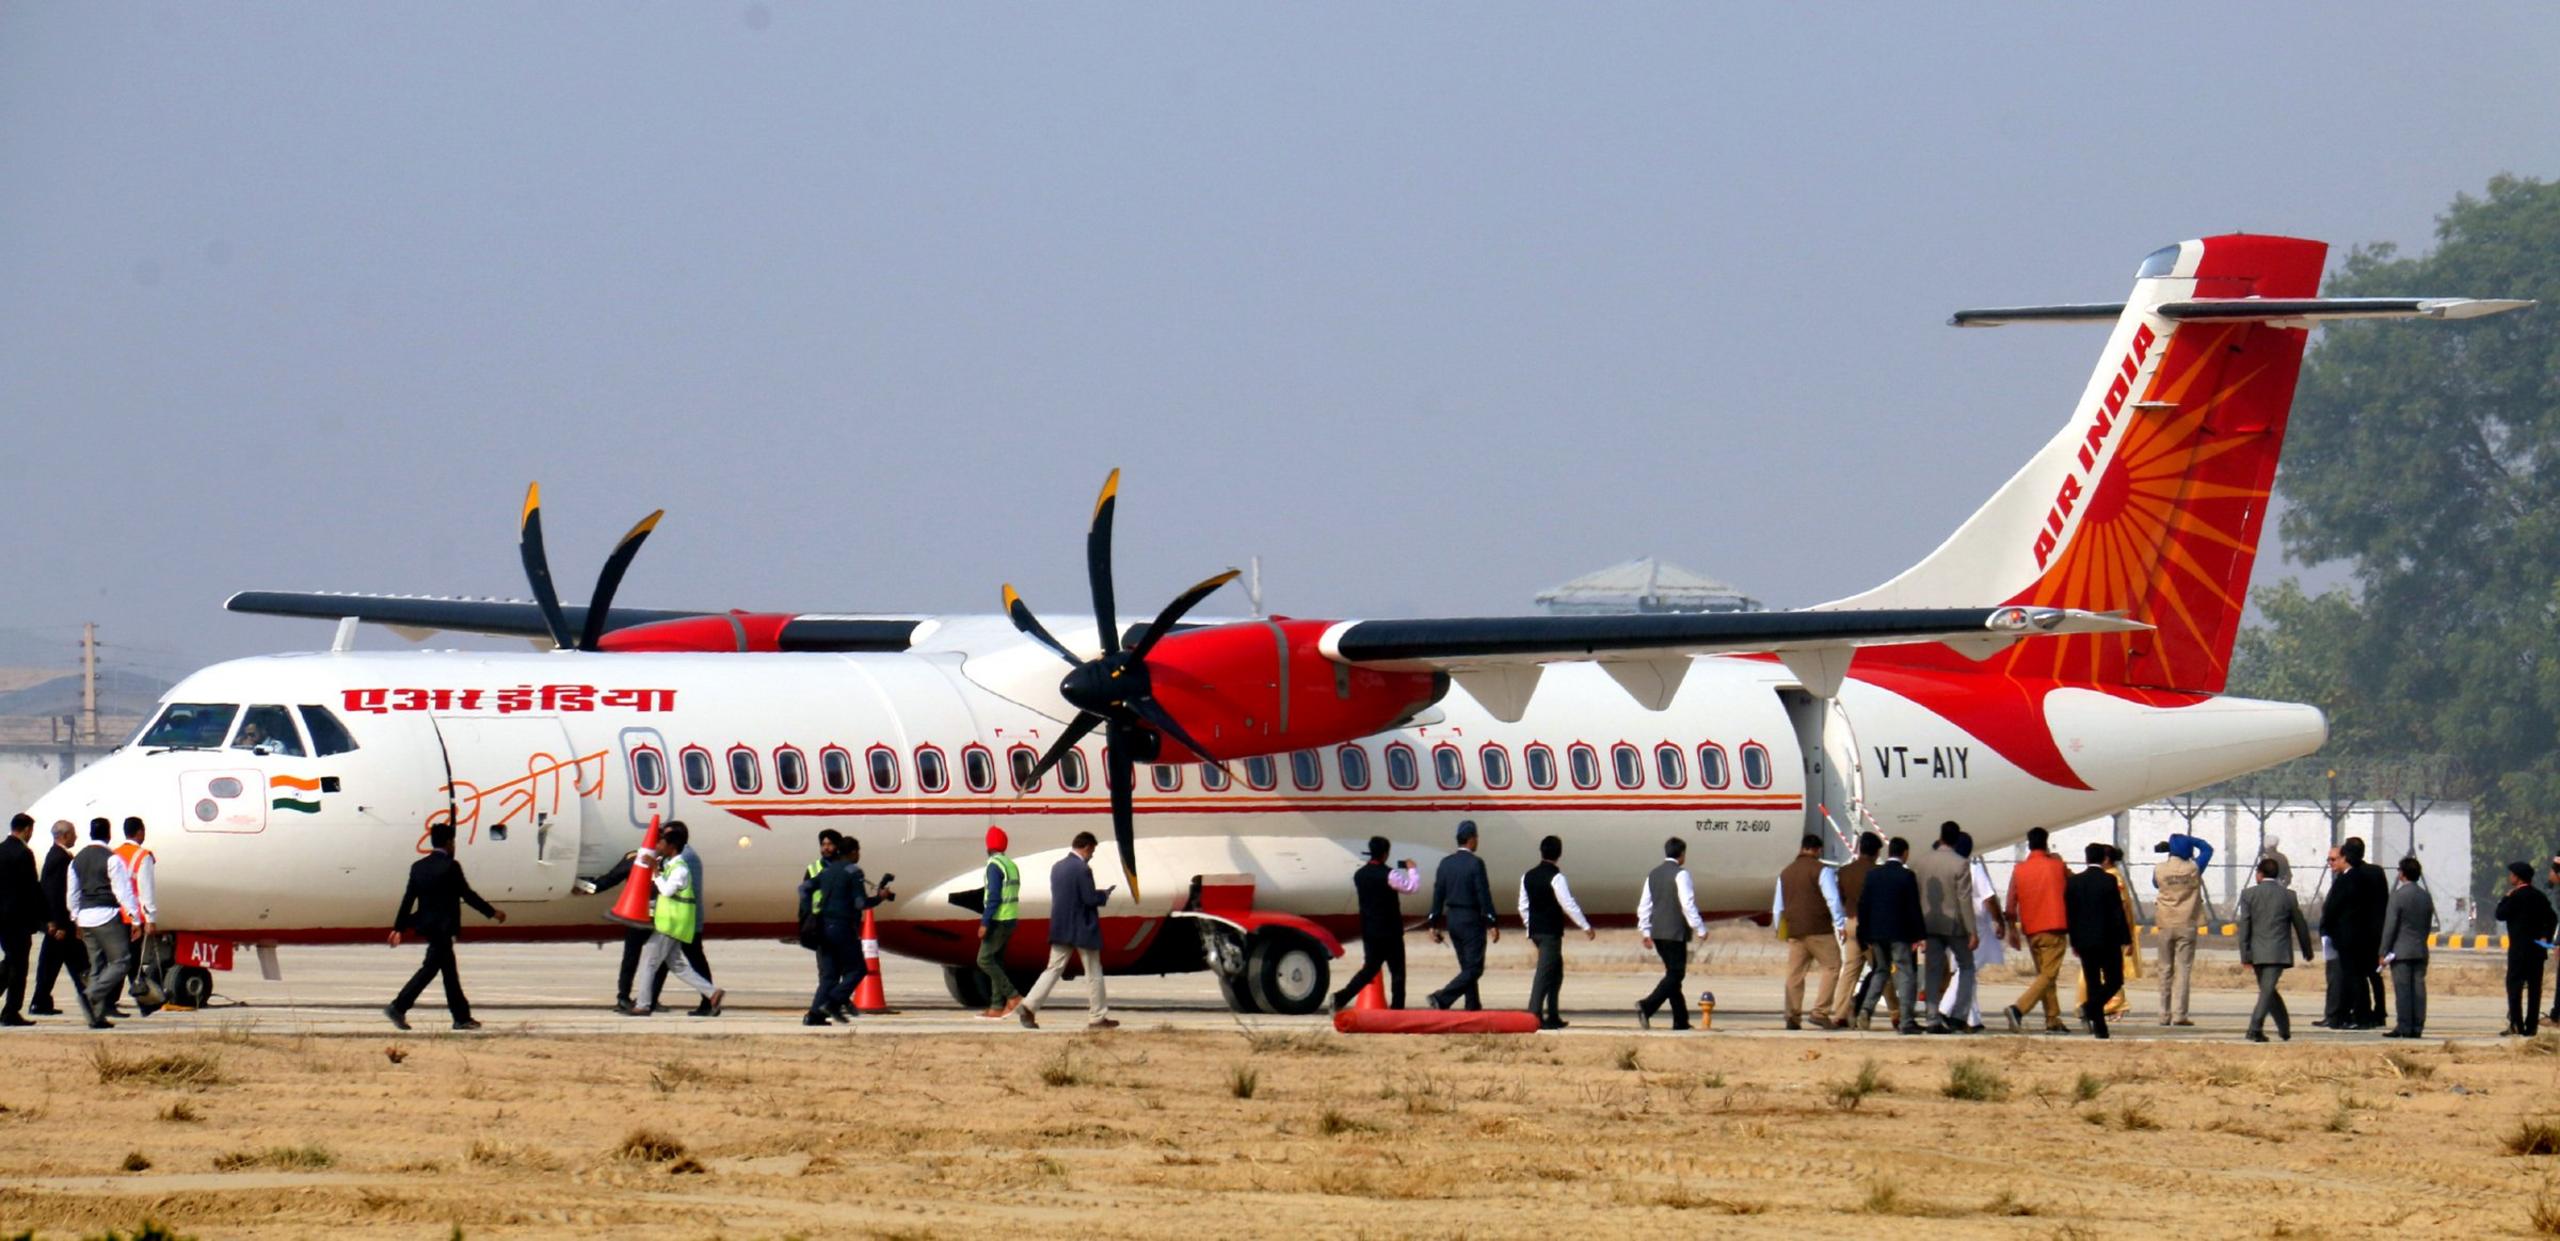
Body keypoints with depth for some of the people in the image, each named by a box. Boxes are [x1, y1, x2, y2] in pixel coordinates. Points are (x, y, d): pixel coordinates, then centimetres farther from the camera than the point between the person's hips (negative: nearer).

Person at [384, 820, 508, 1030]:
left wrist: (399, 928, 10)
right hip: (443, 926, -8)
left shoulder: (418, 867, 6)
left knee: (449, 970, 13)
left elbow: (408, 899, 6)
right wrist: (492, 913, -1)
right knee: (430, 968, -6)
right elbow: (468, 895, -11)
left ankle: (461, 1017, 16)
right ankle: (398, 1007, -14)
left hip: (427, 924, 8)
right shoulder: (450, 867, -13)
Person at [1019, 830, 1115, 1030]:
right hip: (1083, 930, -6)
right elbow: (1090, 899, -18)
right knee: (1094, 974, 6)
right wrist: (1105, 894, 3)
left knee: (1054, 969, 7)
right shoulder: (1082, 869, -16)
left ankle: (1028, 1007, -6)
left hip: (1060, 929, 6)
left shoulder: (1057, 868, 8)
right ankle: (1098, 1017, 11)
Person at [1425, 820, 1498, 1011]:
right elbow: (1484, 895, -15)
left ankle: (1473, 1009, 14)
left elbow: (1438, 895, 5)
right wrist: (1492, 924, -11)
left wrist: (1434, 924, 10)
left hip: (1452, 919, 7)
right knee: (1474, 970, -4)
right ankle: (1441, 998, -20)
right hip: (1472, 920, -7)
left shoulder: (1445, 863, 4)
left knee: (1467, 968, 14)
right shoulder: (1475, 863, -13)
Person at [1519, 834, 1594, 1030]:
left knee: (1556, 971, 17)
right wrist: (1586, 927, -8)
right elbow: (1568, 905, -15)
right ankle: (1534, 1015, -15)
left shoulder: (1528, 876, 8)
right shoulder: (1555, 877, -13)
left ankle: (1552, 1016, 18)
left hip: (1535, 930, 7)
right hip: (1551, 931, -7)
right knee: (1545, 973, -8)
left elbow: (1524, 906, 13)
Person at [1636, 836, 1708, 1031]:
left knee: (1674, 974, 13)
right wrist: (1700, 929, -10)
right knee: (1675, 975, -7)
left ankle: (1680, 1020, 14)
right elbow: (1688, 905, -16)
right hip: (1675, 933, -8)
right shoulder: (1680, 874, -11)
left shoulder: (1653, 874, 11)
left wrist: (1645, 932, 17)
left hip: (1658, 934, 8)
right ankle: (1647, 1006, -25)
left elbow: (1644, 905, 13)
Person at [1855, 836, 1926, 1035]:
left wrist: (1865, 936, 12)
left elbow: (1863, 905, 6)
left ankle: (1867, 1008, 2)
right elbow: (1914, 908, -11)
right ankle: (1906, 1021, -5)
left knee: (1882, 970, 20)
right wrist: (1919, 935, -5)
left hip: (1876, 933, 5)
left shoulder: (1873, 874, 4)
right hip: (1900, 934, -5)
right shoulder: (1906, 876, -10)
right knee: (1905, 973, 1)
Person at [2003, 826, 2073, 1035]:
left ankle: (2053, 1021, 15)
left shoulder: (2019, 870, 3)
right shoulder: (2057, 866, -2)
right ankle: (2018, 1009, -26)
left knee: (2044, 974, 15)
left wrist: (2012, 930, 12)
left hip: (2031, 931, 4)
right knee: (2048, 976, -7)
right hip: (2054, 929, -4)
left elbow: (2011, 905, 2)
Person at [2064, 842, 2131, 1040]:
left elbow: (2069, 914, 7)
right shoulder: (2109, 881, -9)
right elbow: (2118, 913, -10)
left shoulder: (2073, 882, 4)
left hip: (2084, 941, 4)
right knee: (2114, 980, 6)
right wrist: (2125, 939, -4)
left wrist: (2074, 942, 14)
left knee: (2093, 984, 9)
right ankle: (2090, 1007, -20)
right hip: (2108, 940, -4)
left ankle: (2099, 1027, 5)